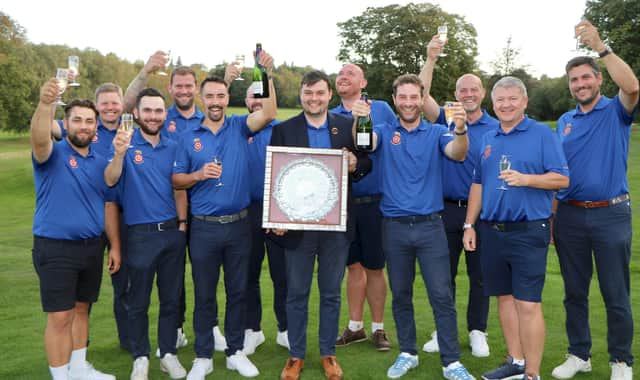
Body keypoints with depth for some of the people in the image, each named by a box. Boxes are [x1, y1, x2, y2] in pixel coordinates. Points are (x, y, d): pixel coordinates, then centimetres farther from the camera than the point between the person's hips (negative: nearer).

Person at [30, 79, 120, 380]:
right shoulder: (52, 154, -7)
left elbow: (109, 206, 12)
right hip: (55, 249, -5)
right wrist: (45, 104, -51)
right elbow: (39, 139, -32)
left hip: (93, 247, 5)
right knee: (60, 316, -1)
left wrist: (114, 246, 8)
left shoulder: (101, 162, 8)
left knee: (81, 309, 17)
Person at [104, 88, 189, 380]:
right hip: (140, 234, -3)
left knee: (171, 298, 12)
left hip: (173, 232, 4)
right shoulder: (126, 144, -6)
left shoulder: (172, 148, 6)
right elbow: (110, 181, -21)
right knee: (138, 301, 9)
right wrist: (119, 154, -38)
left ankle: (168, 353, 27)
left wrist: (182, 223, 6)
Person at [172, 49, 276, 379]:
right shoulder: (189, 137, 2)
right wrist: (199, 175, -16)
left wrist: (268, 76, -27)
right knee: (204, 294, 10)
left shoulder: (239, 127, 2)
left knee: (238, 291, 11)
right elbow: (176, 180, 3)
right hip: (204, 227, 0)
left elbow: (268, 114, -17)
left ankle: (236, 352, 26)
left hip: (239, 224, 1)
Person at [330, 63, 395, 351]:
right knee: (353, 266, 12)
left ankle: (378, 328, 21)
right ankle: (355, 327, 26)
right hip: (343, 202, 2)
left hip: (375, 201, -2)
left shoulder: (382, 109, 1)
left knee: (374, 268, 6)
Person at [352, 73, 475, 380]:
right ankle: (407, 353, 28)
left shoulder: (436, 133, 3)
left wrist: (461, 129, -38)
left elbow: (457, 153, -16)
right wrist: (358, 121, -38)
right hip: (394, 227, 2)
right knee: (400, 295, 12)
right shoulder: (385, 133, 5)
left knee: (441, 295, -1)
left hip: (430, 226, -1)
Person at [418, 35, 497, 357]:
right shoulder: (445, 120, 3)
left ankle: (477, 331, 24)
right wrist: (431, 59, -19)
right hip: (448, 209, 1)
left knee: (480, 275, 9)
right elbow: (422, 96, -11)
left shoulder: (495, 128, 2)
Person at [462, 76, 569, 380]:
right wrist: (469, 225, 12)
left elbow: (562, 179, -7)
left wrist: (525, 179, -21)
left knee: (528, 303, -6)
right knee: (505, 298, 12)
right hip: (491, 230, 6)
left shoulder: (542, 134, -2)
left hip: (528, 231, -5)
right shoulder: (487, 140, 14)